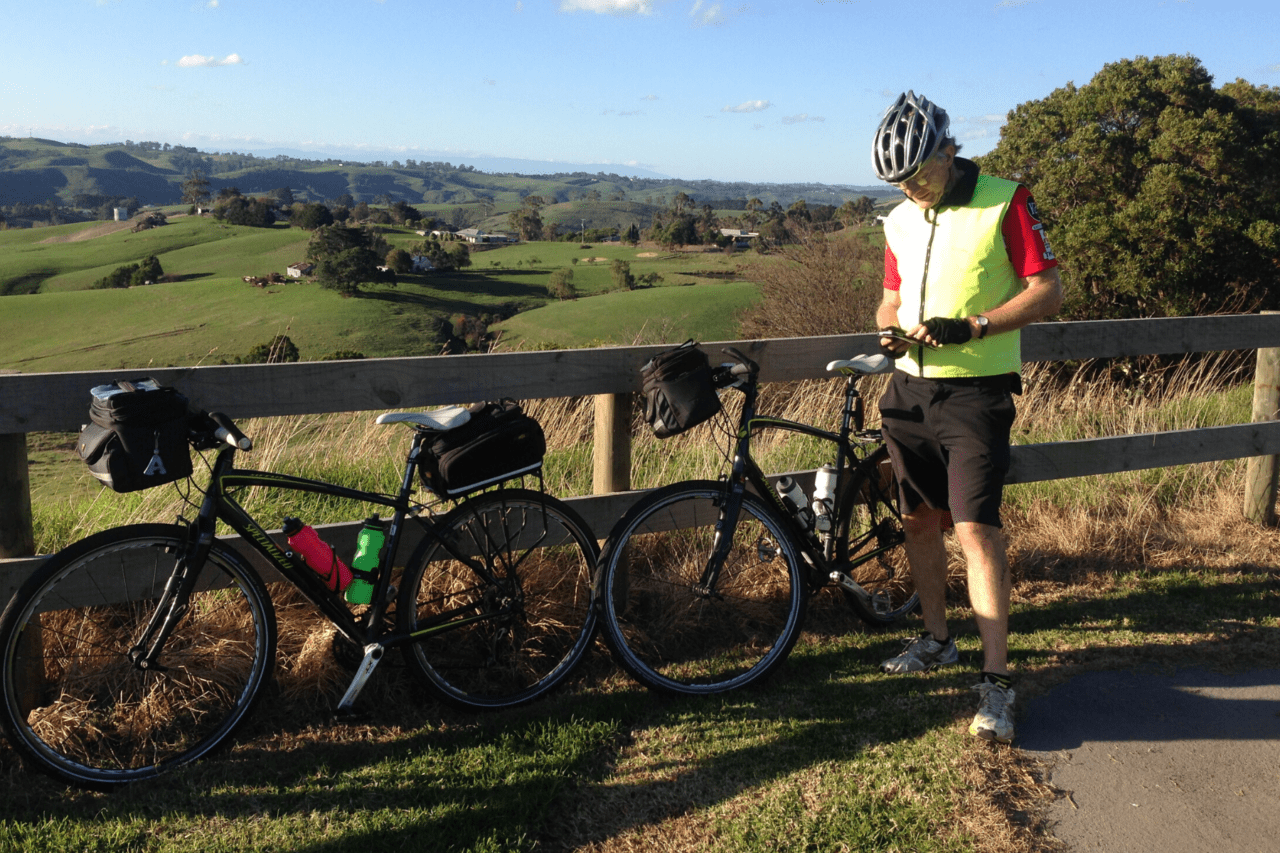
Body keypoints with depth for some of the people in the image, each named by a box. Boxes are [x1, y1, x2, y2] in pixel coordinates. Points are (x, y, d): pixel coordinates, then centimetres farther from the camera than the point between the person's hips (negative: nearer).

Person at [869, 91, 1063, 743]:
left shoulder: (1004, 202, -7)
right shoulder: (900, 221, 11)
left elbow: (1047, 292, -10)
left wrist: (969, 328, -21)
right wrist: (889, 329, -4)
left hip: (976, 391, -6)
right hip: (909, 388, 6)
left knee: (975, 527, -12)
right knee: (919, 521, 11)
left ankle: (996, 681, -6)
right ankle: (935, 640, 29)